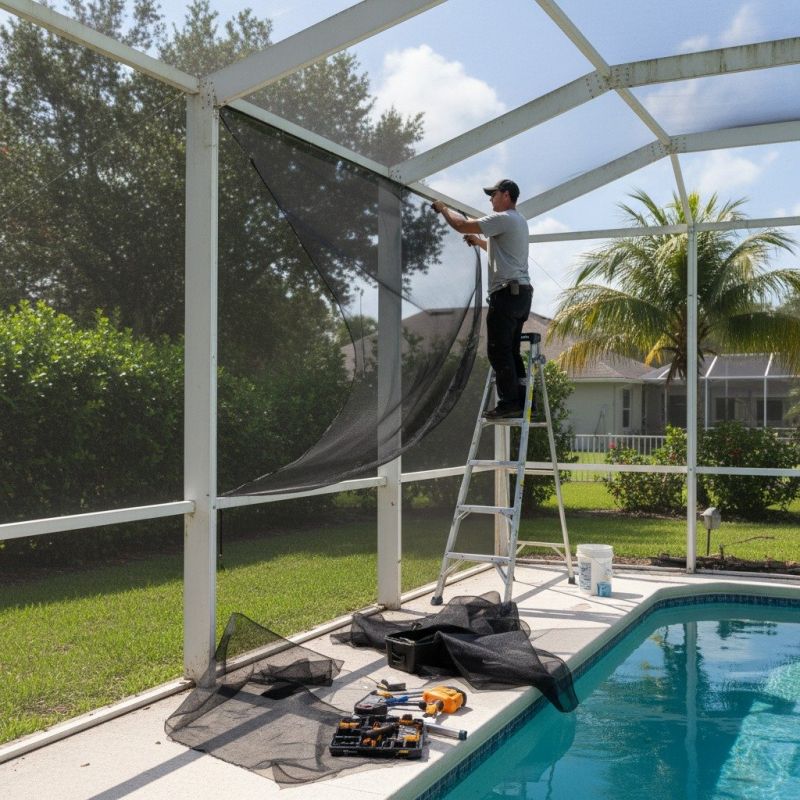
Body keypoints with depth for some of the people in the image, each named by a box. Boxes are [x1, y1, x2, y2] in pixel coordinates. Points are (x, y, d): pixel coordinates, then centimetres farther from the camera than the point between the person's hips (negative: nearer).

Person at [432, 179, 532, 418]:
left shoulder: (503, 219, -9)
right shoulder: (519, 221, 23)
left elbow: (462, 225, -13)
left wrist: (442, 208, 2)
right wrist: (478, 241, 32)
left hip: (507, 292, -10)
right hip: (522, 292, 10)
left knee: (499, 350, -9)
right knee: (511, 351, 12)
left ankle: (509, 402, -10)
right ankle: (522, 401, 11)